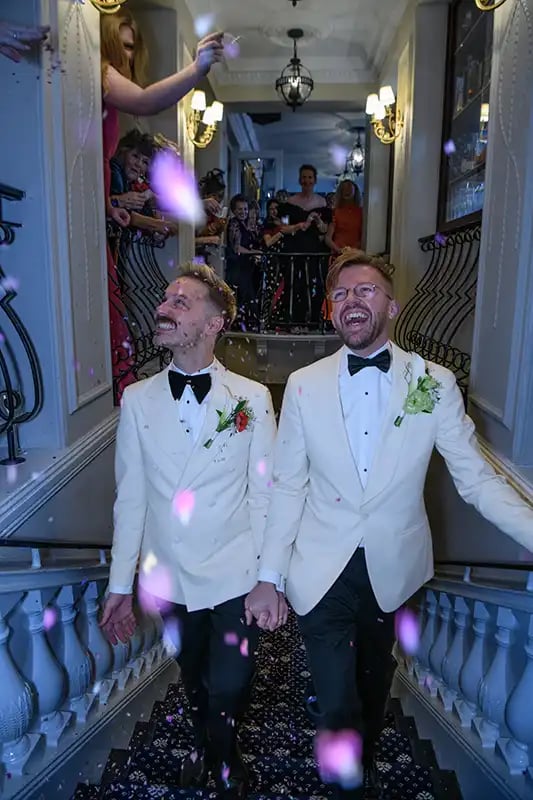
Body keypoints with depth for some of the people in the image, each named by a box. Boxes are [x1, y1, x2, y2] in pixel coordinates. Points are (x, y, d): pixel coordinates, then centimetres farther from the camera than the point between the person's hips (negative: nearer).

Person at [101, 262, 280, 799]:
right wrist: (120, 585, 0)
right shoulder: (137, 400, -5)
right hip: (168, 578, 3)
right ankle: (207, 746, 57)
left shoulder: (252, 398, -11)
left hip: (235, 576, -2)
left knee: (228, 688, 8)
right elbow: (130, 499, -2)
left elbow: (264, 494, -7)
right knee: (193, 680, 23)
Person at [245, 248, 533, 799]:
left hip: (393, 569, 1)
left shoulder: (435, 384, -8)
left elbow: (476, 479, -7)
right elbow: (288, 486, -3)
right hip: (320, 572, -1)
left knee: (373, 683, 23)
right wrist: (268, 577, -4)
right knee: (337, 703, 2)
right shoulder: (304, 385, -6)